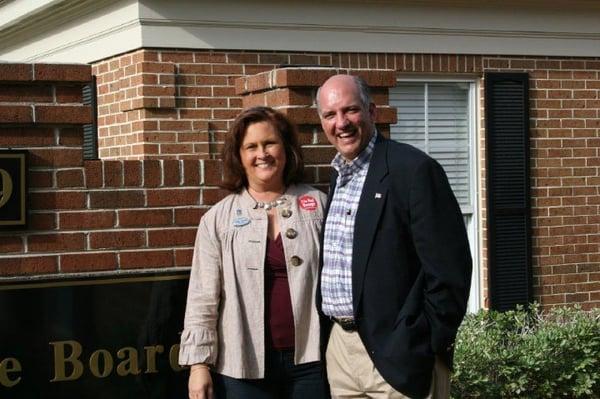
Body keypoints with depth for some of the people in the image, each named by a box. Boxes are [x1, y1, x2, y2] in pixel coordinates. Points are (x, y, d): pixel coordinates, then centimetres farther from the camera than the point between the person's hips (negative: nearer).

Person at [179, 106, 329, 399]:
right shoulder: (218, 219, 2)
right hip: (244, 365, 0)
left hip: (310, 360, 1)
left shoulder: (317, 205, 5)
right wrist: (199, 363, -4)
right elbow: (202, 298, 1)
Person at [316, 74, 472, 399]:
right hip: (339, 347, 7)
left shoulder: (413, 169, -13)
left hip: (396, 354, -7)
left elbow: (448, 267, -16)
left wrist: (426, 347, -15)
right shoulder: (338, 176, 12)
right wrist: (337, 336, 13)